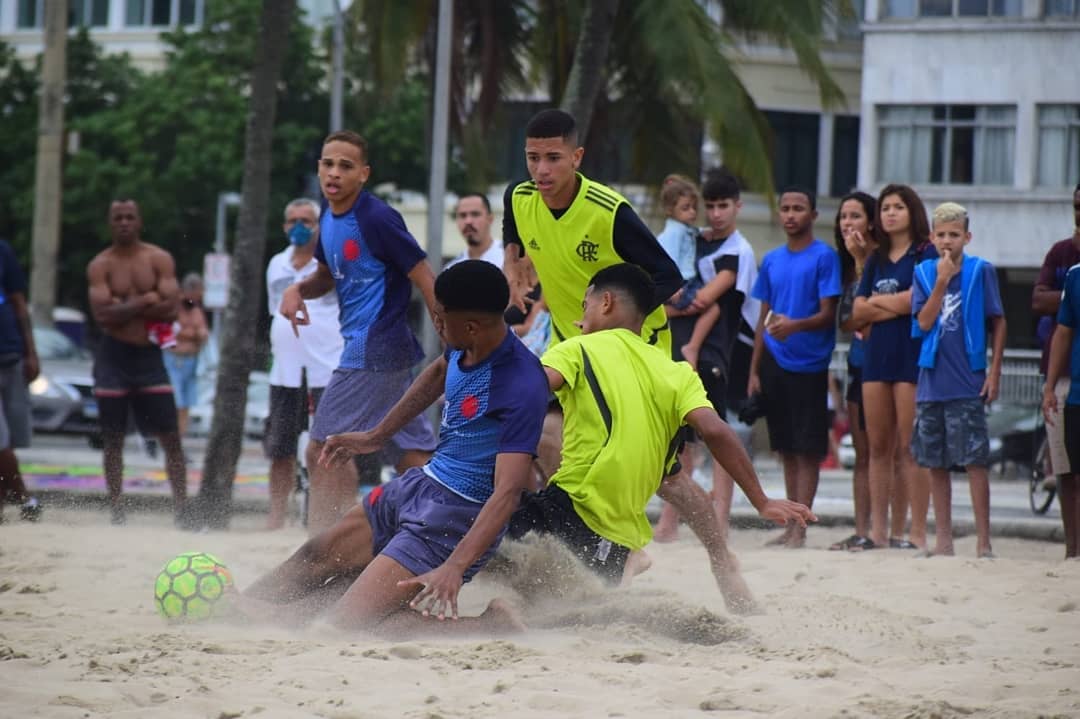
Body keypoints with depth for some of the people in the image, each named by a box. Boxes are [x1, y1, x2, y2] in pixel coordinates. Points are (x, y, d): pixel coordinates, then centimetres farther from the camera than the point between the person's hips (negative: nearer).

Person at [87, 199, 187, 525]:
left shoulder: (159, 260, 0)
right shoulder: (100, 265, -2)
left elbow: (170, 308, -11)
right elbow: (102, 314, -15)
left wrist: (123, 307, -12)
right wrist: (145, 301, -16)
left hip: (149, 354, 1)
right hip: (113, 356, 0)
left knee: (170, 437, -2)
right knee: (113, 440, 3)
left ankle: (181, 508, 2)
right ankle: (117, 511, 10)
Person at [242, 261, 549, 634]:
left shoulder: (523, 388, -30)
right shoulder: (464, 349, -4)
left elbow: (508, 491, -33)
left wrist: (454, 567, -42)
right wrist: (377, 435, 28)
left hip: (457, 517, -9)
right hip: (417, 485, 9)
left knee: (350, 626, -15)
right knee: (314, 558, 19)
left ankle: (494, 625, -8)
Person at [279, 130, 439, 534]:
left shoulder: (376, 219, -15)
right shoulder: (329, 220, 11)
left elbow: (424, 278, -14)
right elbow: (328, 275, 28)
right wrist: (298, 290, 4)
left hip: (373, 351, -9)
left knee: (324, 451, -10)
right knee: (413, 458, 11)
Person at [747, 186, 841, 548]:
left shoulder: (824, 257, -4)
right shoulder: (771, 261, 14)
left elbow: (828, 314, -9)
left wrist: (795, 325, -28)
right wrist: (754, 370, 12)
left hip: (809, 365, -6)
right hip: (775, 365, 6)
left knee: (807, 450, -4)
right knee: (786, 449, 9)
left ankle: (800, 528, -5)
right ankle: (791, 525, 14)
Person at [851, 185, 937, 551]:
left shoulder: (926, 255, -2)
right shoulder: (876, 259, 17)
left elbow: (911, 301, -12)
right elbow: (859, 311, 9)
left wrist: (876, 300, 4)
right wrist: (894, 305, -6)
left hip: (912, 355, -6)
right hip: (877, 354, 6)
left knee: (909, 448, -9)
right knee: (878, 447, 5)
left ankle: (917, 532, -8)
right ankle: (879, 531, 7)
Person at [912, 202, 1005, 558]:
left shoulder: (980, 271, -1)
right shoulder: (924, 272, 6)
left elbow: (998, 322, 2)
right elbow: (924, 322, -3)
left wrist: (994, 371, -3)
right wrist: (941, 281, -11)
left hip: (967, 383, -4)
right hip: (931, 382, 4)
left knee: (975, 461, -7)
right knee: (935, 464, 8)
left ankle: (983, 541, -4)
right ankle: (943, 539, 15)